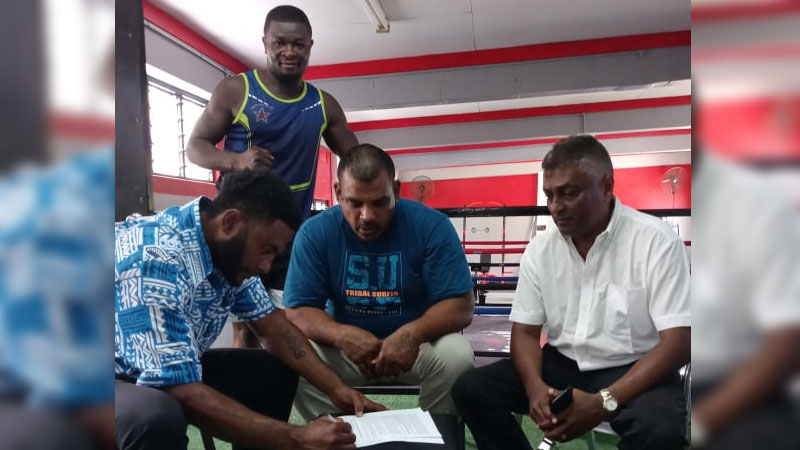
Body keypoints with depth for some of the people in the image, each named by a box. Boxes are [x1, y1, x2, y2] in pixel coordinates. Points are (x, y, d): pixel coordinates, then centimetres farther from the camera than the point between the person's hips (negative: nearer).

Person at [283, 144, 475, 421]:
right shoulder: (315, 232, -11)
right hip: (347, 347, 1)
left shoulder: (431, 226, -16)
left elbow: (460, 306, -16)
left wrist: (412, 334, -37)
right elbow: (296, 312, -11)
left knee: (456, 356, -30)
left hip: (416, 344, -1)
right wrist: (343, 335, -33)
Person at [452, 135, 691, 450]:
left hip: (634, 371, -3)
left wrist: (604, 402, -28)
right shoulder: (540, 249, 0)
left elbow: (677, 342, -17)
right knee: (470, 389, -13)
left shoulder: (655, 241, -13)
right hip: (562, 365, 4)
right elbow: (525, 331, 2)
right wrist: (535, 387, -20)